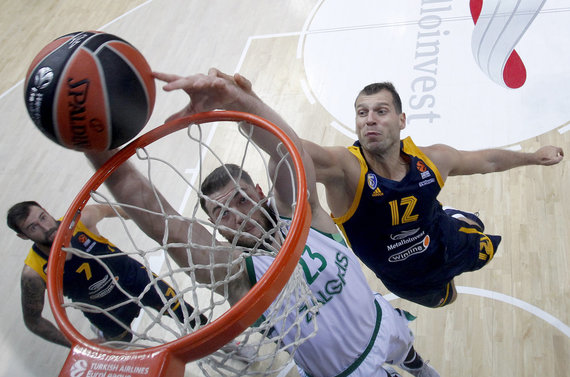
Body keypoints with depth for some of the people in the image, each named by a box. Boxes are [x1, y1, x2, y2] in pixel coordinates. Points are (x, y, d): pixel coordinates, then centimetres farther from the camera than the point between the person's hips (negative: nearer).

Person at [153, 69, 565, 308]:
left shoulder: (432, 159, -25)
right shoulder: (345, 168, -40)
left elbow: (485, 159, -3)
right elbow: (291, 146, -62)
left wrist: (531, 156, 11)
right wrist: (239, 101, -82)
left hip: (446, 240, 3)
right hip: (409, 278, -3)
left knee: (485, 248, 30)